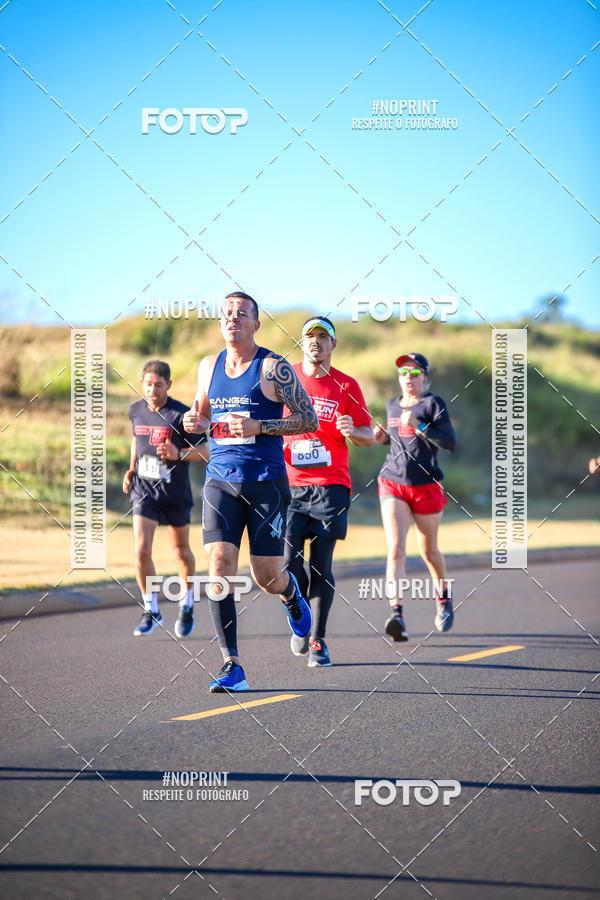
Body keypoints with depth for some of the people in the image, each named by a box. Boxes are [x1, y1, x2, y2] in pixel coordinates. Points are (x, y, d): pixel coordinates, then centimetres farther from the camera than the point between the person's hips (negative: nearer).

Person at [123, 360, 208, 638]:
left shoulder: (182, 415, -12)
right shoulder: (136, 410, 2)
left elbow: (205, 450, -11)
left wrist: (179, 454, -28)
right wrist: (132, 468, 11)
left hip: (175, 493, -2)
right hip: (144, 490, 2)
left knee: (181, 550, 13)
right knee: (141, 552, -11)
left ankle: (187, 603, 36)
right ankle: (151, 610, 4)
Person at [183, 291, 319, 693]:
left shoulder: (273, 367, -6)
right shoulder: (209, 367, 10)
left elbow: (310, 420, -6)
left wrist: (258, 426, -18)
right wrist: (195, 422, 1)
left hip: (266, 481, -3)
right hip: (220, 479, 4)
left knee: (268, 576, 2)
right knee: (219, 567, -12)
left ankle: (293, 596, 41)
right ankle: (232, 667, -10)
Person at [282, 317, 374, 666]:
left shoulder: (346, 386, 5)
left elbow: (369, 436, 8)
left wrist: (352, 431, -13)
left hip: (331, 486, 0)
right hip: (290, 485, 0)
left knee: (321, 565, -4)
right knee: (289, 564, -8)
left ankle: (318, 641, 4)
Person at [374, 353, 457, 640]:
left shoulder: (432, 404, -4)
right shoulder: (392, 406, 12)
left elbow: (451, 444, -13)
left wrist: (418, 426, -22)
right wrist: (384, 437, 7)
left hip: (426, 486, -2)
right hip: (393, 484, 3)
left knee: (428, 551, 13)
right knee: (395, 549, -16)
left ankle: (443, 595, 43)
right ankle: (396, 614, -27)